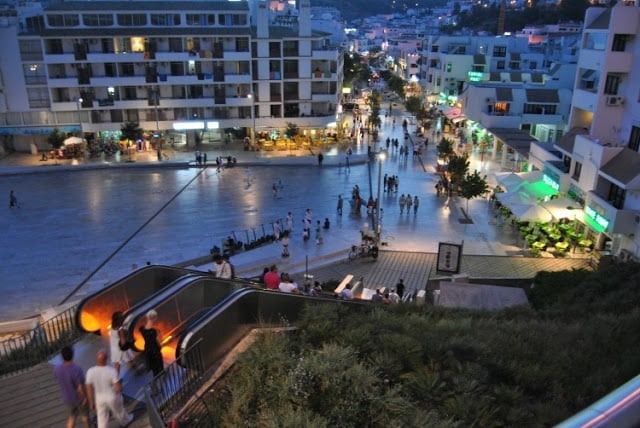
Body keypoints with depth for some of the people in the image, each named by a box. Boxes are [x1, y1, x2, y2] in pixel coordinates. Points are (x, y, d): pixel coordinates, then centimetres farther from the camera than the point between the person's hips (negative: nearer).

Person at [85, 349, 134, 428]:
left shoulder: (90, 372, -23)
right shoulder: (112, 371, -31)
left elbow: (89, 390, -13)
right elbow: (119, 388, -26)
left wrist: (91, 403, 2)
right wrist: (120, 382, -3)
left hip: (99, 399, 2)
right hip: (112, 397, -1)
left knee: (102, 419, 18)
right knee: (118, 411, 28)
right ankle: (125, 420, 57)